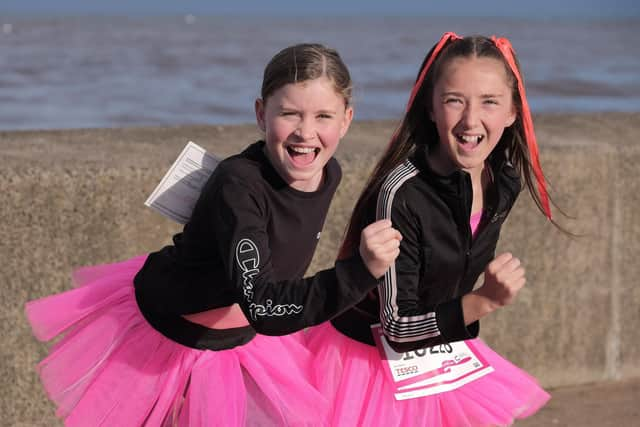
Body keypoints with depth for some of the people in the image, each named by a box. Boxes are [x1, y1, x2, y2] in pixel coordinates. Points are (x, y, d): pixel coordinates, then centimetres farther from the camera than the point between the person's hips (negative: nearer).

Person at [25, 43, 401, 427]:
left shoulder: (328, 174, -15)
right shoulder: (238, 184, -36)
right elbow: (261, 308, -45)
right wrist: (360, 271, -55)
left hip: (236, 335, 6)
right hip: (168, 328, -6)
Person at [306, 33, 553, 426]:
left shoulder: (504, 183, -9)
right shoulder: (401, 193, -29)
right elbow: (397, 328, -26)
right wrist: (486, 301, -34)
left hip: (440, 355, 7)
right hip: (369, 360, -7)